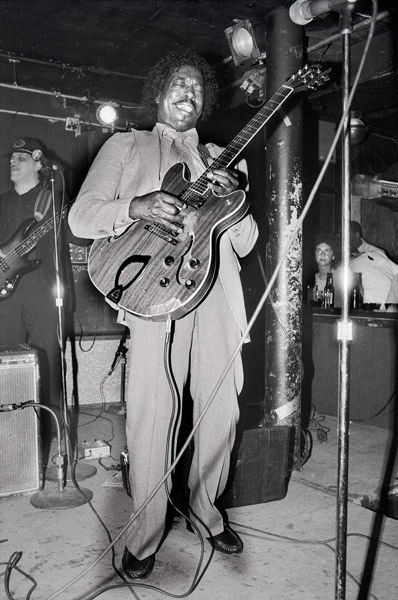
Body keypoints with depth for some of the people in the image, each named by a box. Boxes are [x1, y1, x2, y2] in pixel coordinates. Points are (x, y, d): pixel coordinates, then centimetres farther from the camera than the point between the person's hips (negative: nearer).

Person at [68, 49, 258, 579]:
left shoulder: (219, 158, 24)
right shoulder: (126, 146, 16)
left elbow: (245, 244, 17)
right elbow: (81, 215, 4)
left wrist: (234, 199, -4)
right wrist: (136, 207, -14)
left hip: (217, 291, 4)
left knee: (220, 407, 4)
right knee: (152, 412, -7)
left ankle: (206, 509, 26)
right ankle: (146, 532, 11)